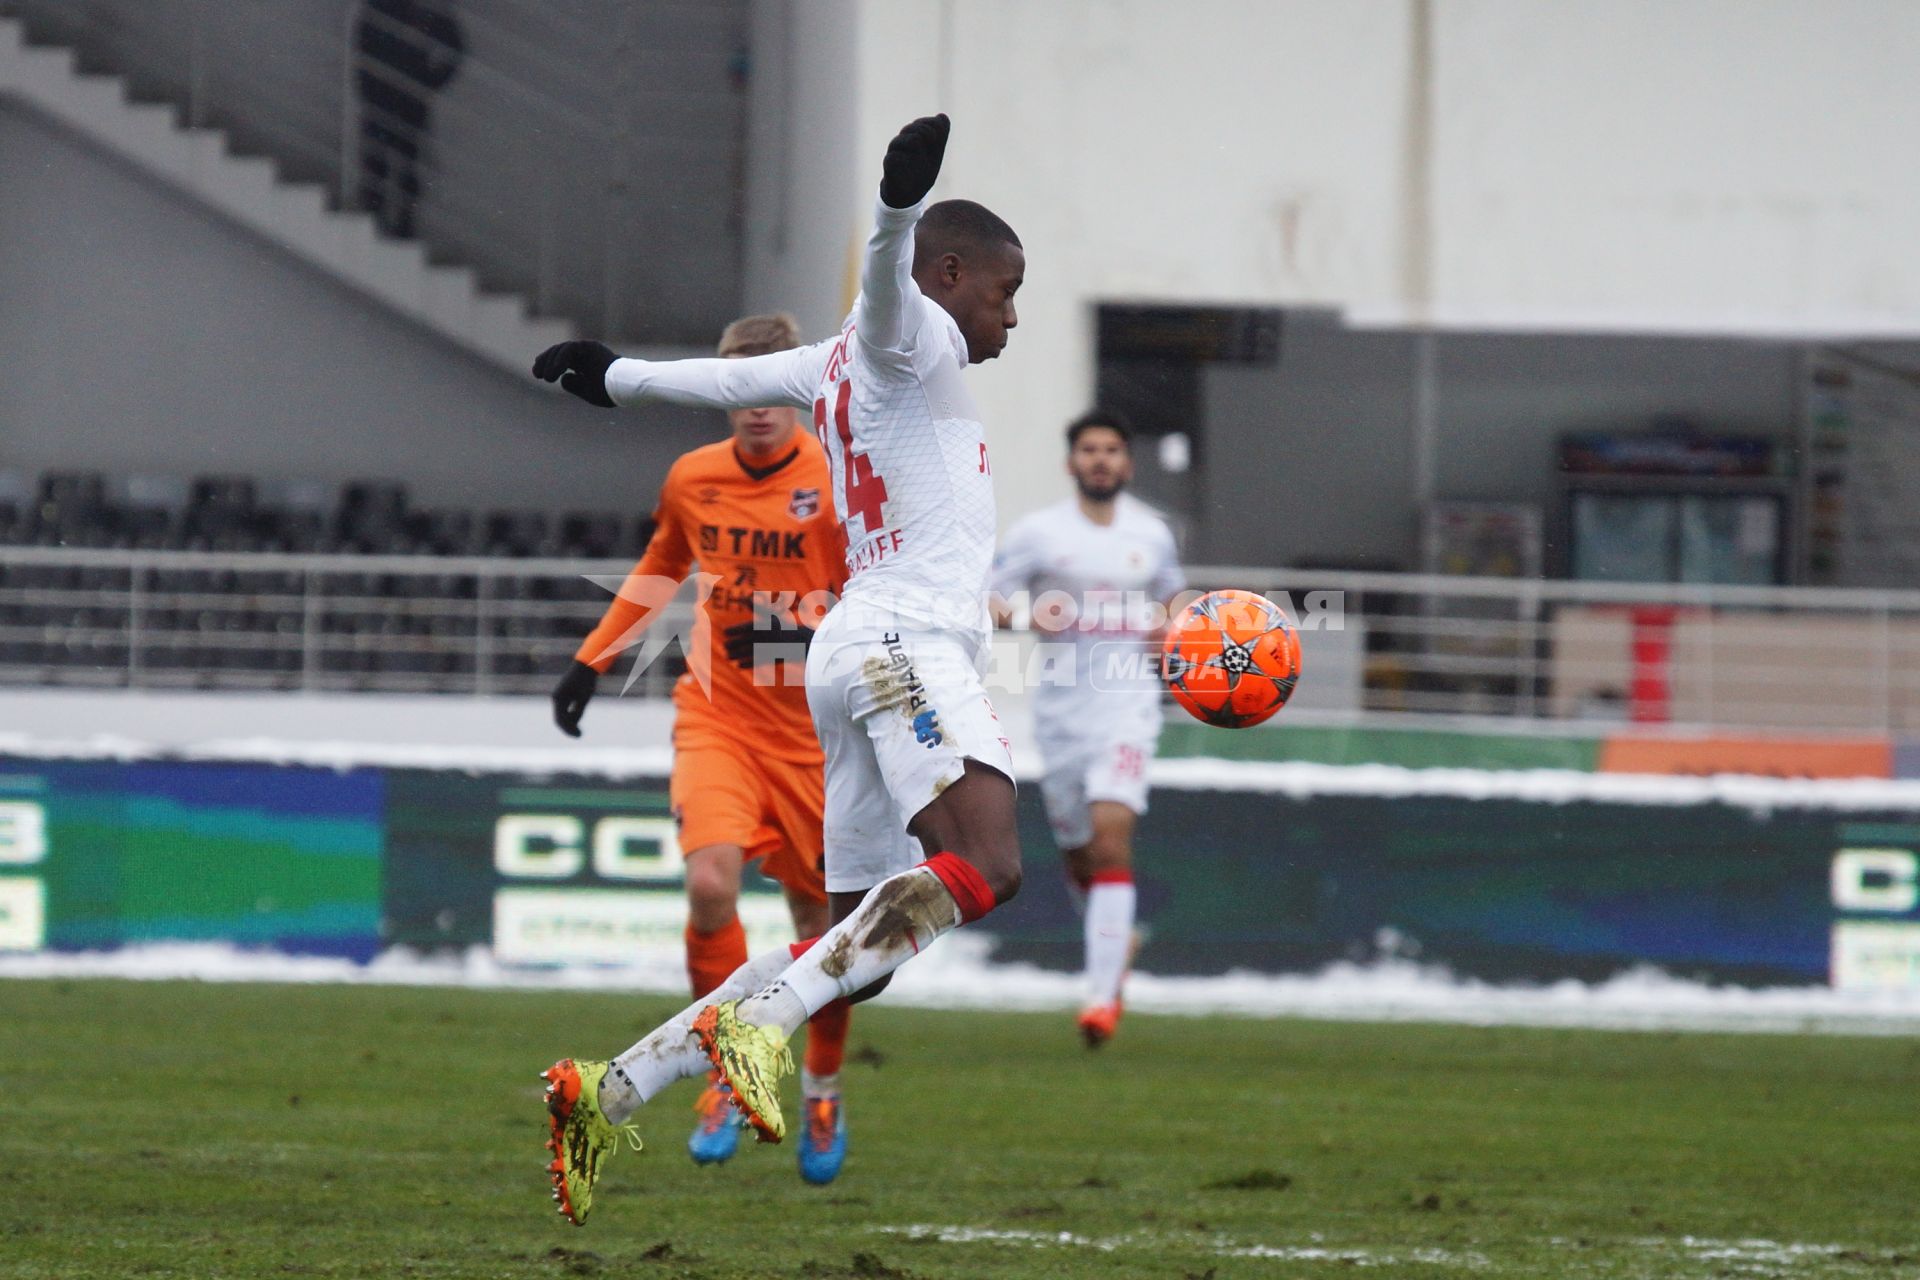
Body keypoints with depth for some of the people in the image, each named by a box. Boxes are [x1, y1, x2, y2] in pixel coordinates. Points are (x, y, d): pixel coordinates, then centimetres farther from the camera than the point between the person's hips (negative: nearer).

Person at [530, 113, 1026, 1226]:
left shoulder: (838, 366, 27)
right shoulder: (912, 340, 2)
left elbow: (731, 376, 43)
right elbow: (887, 288, -22)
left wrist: (618, 378, 61)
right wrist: (901, 206, -43)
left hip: (858, 652, 10)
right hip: (907, 642, -10)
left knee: (852, 953, 8)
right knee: (984, 864, -31)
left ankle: (608, 1093, 5)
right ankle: (761, 1021, -42)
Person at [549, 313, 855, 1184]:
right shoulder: (692, 480, 2)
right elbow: (660, 569, 22)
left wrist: (803, 639, -29)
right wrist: (592, 659, 21)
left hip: (813, 728, -1)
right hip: (716, 713, 1)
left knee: (821, 923, 7)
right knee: (710, 883, -23)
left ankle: (823, 1092, 33)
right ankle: (729, 1079, -6)